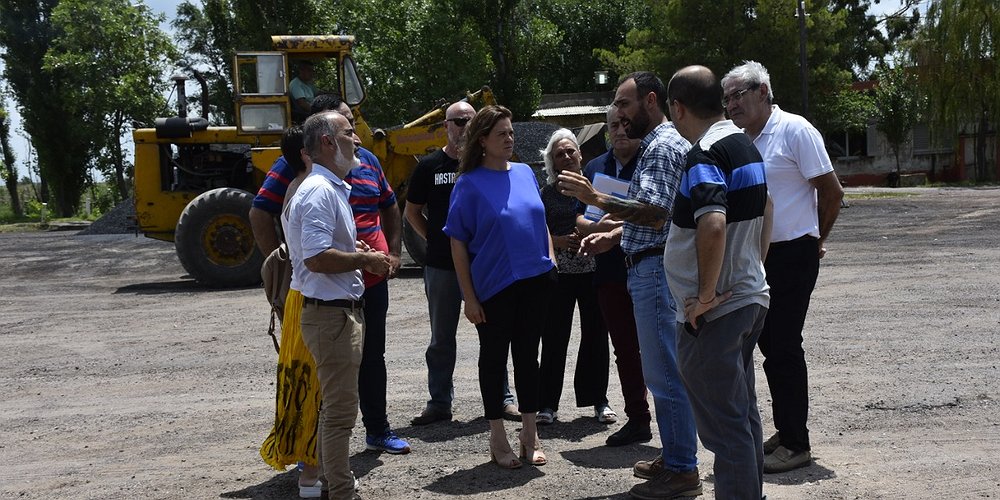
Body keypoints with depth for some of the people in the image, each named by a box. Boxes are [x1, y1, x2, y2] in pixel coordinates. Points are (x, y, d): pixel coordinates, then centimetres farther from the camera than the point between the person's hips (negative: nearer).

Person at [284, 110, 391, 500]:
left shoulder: (334, 187, 15)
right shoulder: (320, 191, -18)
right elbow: (317, 258, -27)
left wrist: (359, 251, 9)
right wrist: (364, 259, -15)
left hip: (341, 310, 11)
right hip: (331, 312, -11)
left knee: (337, 405, 20)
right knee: (340, 408, -3)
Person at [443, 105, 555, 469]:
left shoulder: (525, 173, 6)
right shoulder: (470, 183, -8)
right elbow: (458, 243, -8)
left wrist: (551, 258, 5)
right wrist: (469, 296, -10)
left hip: (534, 281, 4)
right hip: (494, 288, -4)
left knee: (528, 355, 13)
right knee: (494, 358, 9)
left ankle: (530, 434, 27)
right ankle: (497, 439, 21)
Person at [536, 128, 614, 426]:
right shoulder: (547, 193, 5)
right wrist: (562, 241, -14)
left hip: (593, 270, 1)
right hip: (558, 274, -1)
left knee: (596, 335, 7)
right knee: (554, 339, 1)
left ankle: (598, 400, 20)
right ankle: (548, 404, 11)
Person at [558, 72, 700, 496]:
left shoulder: (663, 146, -14)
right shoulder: (660, 143, 20)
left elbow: (655, 213, -25)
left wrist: (595, 199, -27)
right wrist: (613, 236, 18)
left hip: (656, 270, -11)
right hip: (652, 267, 11)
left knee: (665, 373, -5)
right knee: (663, 370, 16)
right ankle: (673, 458, 26)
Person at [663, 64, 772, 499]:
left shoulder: (704, 155, -19)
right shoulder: (747, 147, 11)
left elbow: (713, 225, -33)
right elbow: (764, 214, 22)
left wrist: (706, 294, -23)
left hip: (712, 313, -10)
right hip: (750, 298, 10)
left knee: (723, 423, -1)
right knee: (743, 413, 19)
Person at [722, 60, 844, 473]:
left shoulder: (794, 130, -11)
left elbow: (832, 192, -9)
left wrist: (816, 240, 2)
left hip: (792, 256, -7)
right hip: (756, 256, 7)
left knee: (784, 347, -4)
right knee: (769, 343, 13)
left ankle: (796, 443, 6)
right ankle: (785, 432, 25)